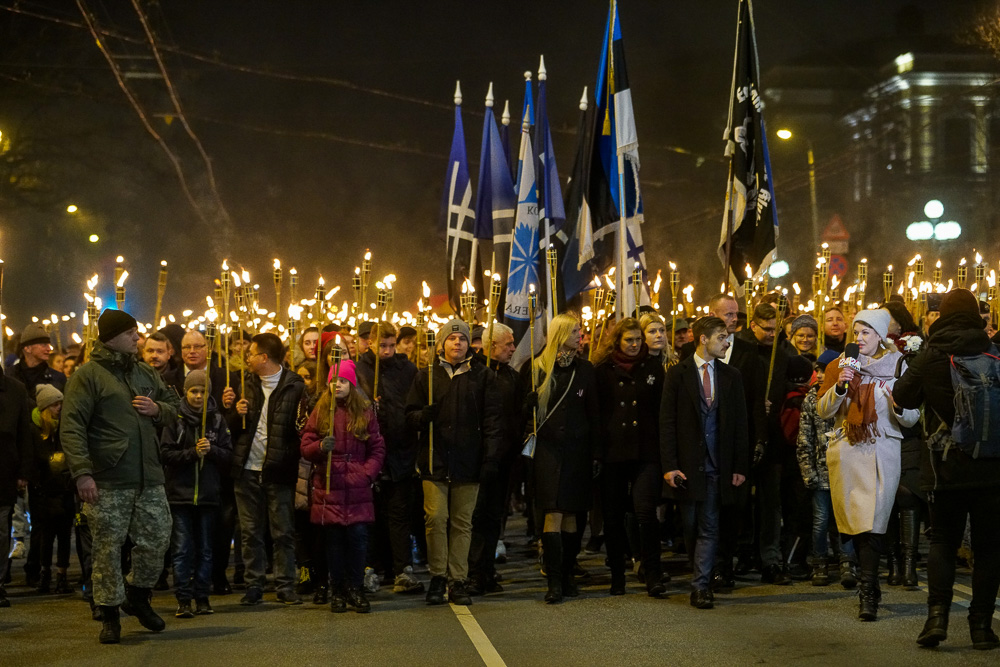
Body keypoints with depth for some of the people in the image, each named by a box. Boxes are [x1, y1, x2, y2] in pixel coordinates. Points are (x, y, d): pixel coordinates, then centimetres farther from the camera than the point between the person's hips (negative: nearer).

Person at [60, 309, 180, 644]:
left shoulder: (145, 373, 15)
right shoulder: (88, 375, -4)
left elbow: (174, 405, 27)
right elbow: (71, 428, -11)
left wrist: (158, 409, 3)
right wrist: (82, 472, -20)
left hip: (149, 478, 6)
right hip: (108, 482, -5)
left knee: (157, 540, 7)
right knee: (108, 548, 0)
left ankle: (137, 594, 30)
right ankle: (109, 613, 12)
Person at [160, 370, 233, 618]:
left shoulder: (217, 420, 8)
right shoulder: (174, 419, 1)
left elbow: (229, 455, 4)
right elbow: (166, 454, -6)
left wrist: (211, 450, -14)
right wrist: (193, 452, -16)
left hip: (208, 494, 2)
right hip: (180, 493, -2)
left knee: (205, 549, 7)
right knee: (182, 549, -4)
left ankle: (202, 597, 14)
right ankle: (183, 600, -1)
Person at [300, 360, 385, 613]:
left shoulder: (365, 412, 7)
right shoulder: (320, 412, 7)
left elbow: (377, 449, 8)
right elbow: (305, 447, 6)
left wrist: (367, 474, -5)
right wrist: (320, 447, -16)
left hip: (358, 489, 0)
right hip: (328, 486, 0)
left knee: (358, 536, -7)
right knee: (333, 539, 1)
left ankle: (356, 589, 5)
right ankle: (338, 591, 11)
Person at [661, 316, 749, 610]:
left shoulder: (731, 376, 8)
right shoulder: (678, 374, 0)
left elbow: (740, 423, 9)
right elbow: (667, 422, -2)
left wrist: (740, 465, 2)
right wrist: (669, 464, -10)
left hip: (717, 464, 1)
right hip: (687, 463, -1)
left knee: (708, 527, -4)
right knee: (691, 527, 7)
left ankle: (700, 586, -4)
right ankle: (703, 580, 22)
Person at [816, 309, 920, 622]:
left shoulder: (897, 367, 5)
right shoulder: (840, 365, 11)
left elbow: (912, 418, 4)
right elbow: (823, 411, 6)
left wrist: (898, 405, -17)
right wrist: (839, 387, -10)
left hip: (882, 453, -3)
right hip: (846, 452, 3)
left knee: (872, 522, -12)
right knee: (855, 523, 3)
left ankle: (866, 594, -14)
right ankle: (870, 587, 19)